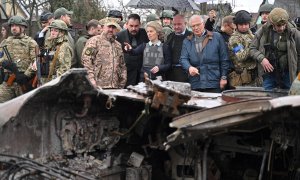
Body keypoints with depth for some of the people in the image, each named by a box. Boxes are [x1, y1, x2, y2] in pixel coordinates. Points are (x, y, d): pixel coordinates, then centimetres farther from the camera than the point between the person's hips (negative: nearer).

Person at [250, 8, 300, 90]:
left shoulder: (293, 33, -7)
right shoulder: (263, 31, -2)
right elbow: (252, 48, 4)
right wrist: (261, 59, -14)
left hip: (288, 74, -1)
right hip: (269, 73, 1)